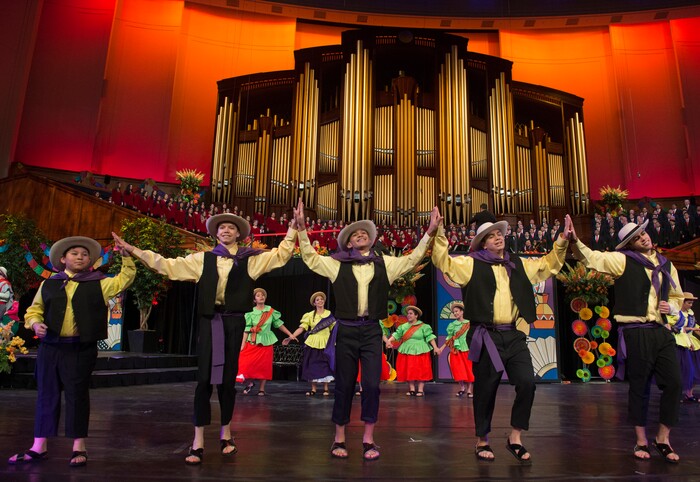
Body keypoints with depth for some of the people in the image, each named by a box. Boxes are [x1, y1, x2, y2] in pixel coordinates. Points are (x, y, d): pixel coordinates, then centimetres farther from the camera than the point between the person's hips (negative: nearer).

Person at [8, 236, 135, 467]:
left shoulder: (98, 284, 3)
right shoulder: (48, 284, 11)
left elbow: (124, 279, -4)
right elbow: (34, 310, 17)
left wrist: (125, 256, -16)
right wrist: (35, 323, -3)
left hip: (81, 349, -2)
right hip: (49, 347, 3)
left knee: (77, 396, 2)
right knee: (46, 395, 10)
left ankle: (79, 448, 12)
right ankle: (39, 446, 23)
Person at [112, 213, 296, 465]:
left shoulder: (250, 260, 9)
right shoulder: (203, 259, 10)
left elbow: (281, 254, 8)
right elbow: (168, 265, 7)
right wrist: (133, 250, 2)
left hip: (234, 322, 0)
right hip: (210, 321, 0)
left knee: (228, 378, 7)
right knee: (204, 378, -3)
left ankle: (226, 433, 25)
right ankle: (198, 441, 4)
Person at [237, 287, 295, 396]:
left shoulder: (271, 311, 1)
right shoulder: (251, 313, -1)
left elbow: (279, 324, 9)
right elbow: (247, 330, -2)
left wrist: (290, 334, 8)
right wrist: (243, 345, -7)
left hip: (266, 342, 1)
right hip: (253, 342, -1)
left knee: (265, 366, 1)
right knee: (247, 363, -12)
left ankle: (262, 389, 13)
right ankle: (250, 382, 13)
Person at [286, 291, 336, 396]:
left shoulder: (329, 314, 6)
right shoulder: (310, 315, 4)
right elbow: (301, 328, -4)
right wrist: (291, 337, -15)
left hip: (325, 344, 0)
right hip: (312, 344, 0)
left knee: (325, 365, 0)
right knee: (312, 365, 1)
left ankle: (326, 388, 13)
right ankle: (313, 389, 13)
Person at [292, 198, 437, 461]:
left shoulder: (384, 263, 10)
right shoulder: (338, 264, 8)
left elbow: (412, 259, 11)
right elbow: (310, 258, 8)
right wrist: (301, 227, -2)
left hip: (371, 330, 1)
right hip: (346, 330, -1)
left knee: (372, 384, -2)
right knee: (344, 384, 6)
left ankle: (368, 439, 12)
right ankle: (339, 438, 19)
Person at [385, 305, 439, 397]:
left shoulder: (424, 326, -1)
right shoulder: (403, 326, 9)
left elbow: (430, 336, -7)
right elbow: (396, 334, 3)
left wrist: (435, 347, -15)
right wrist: (389, 341, -13)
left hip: (420, 352, -4)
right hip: (407, 352, 4)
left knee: (420, 371, -2)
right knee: (408, 371, 4)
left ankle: (420, 390, 6)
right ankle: (412, 389, 14)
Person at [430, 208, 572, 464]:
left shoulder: (518, 264, 17)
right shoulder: (472, 264, 2)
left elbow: (549, 264, 27)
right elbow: (443, 262, -7)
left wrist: (562, 240, 18)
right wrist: (439, 234, -18)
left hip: (513, 335, 4)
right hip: (486, 336, -4)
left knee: (527, 383, -7)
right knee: (485, 390, 4)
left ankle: (515, 438, 13)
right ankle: (482, 441, 23)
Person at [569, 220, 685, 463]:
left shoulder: (666, 265, 16)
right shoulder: (623, 260, 1)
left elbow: (677, 297, 27)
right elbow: (592, 258, -14)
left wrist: (671, 307, 5)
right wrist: (575, 241, -31)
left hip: (662, 332, 5)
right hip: (635, 332, -4)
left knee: (674, 383, 0)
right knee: (639, 388, 4)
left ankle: (662, 439, 19)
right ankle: (641, 441, 20)